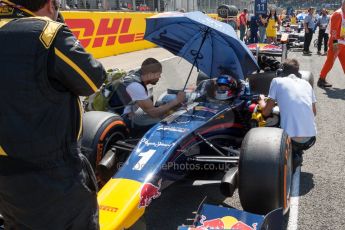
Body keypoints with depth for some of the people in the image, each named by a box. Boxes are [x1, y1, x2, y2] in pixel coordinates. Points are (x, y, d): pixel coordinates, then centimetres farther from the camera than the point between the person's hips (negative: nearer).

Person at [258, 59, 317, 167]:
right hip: (310, 139, 6)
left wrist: (262, 100, 26)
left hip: (291, 138, -6)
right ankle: (296, 154, 11)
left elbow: (266, 112, 4)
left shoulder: (277, 81, 3)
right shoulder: (306, 83, 15)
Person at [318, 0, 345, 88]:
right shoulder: (338, 14, -12)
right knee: (330, 62, -7)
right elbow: (334, 29, -20)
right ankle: (321, 80, -1)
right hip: (336, 43, -9)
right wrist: (335, 42, -25)